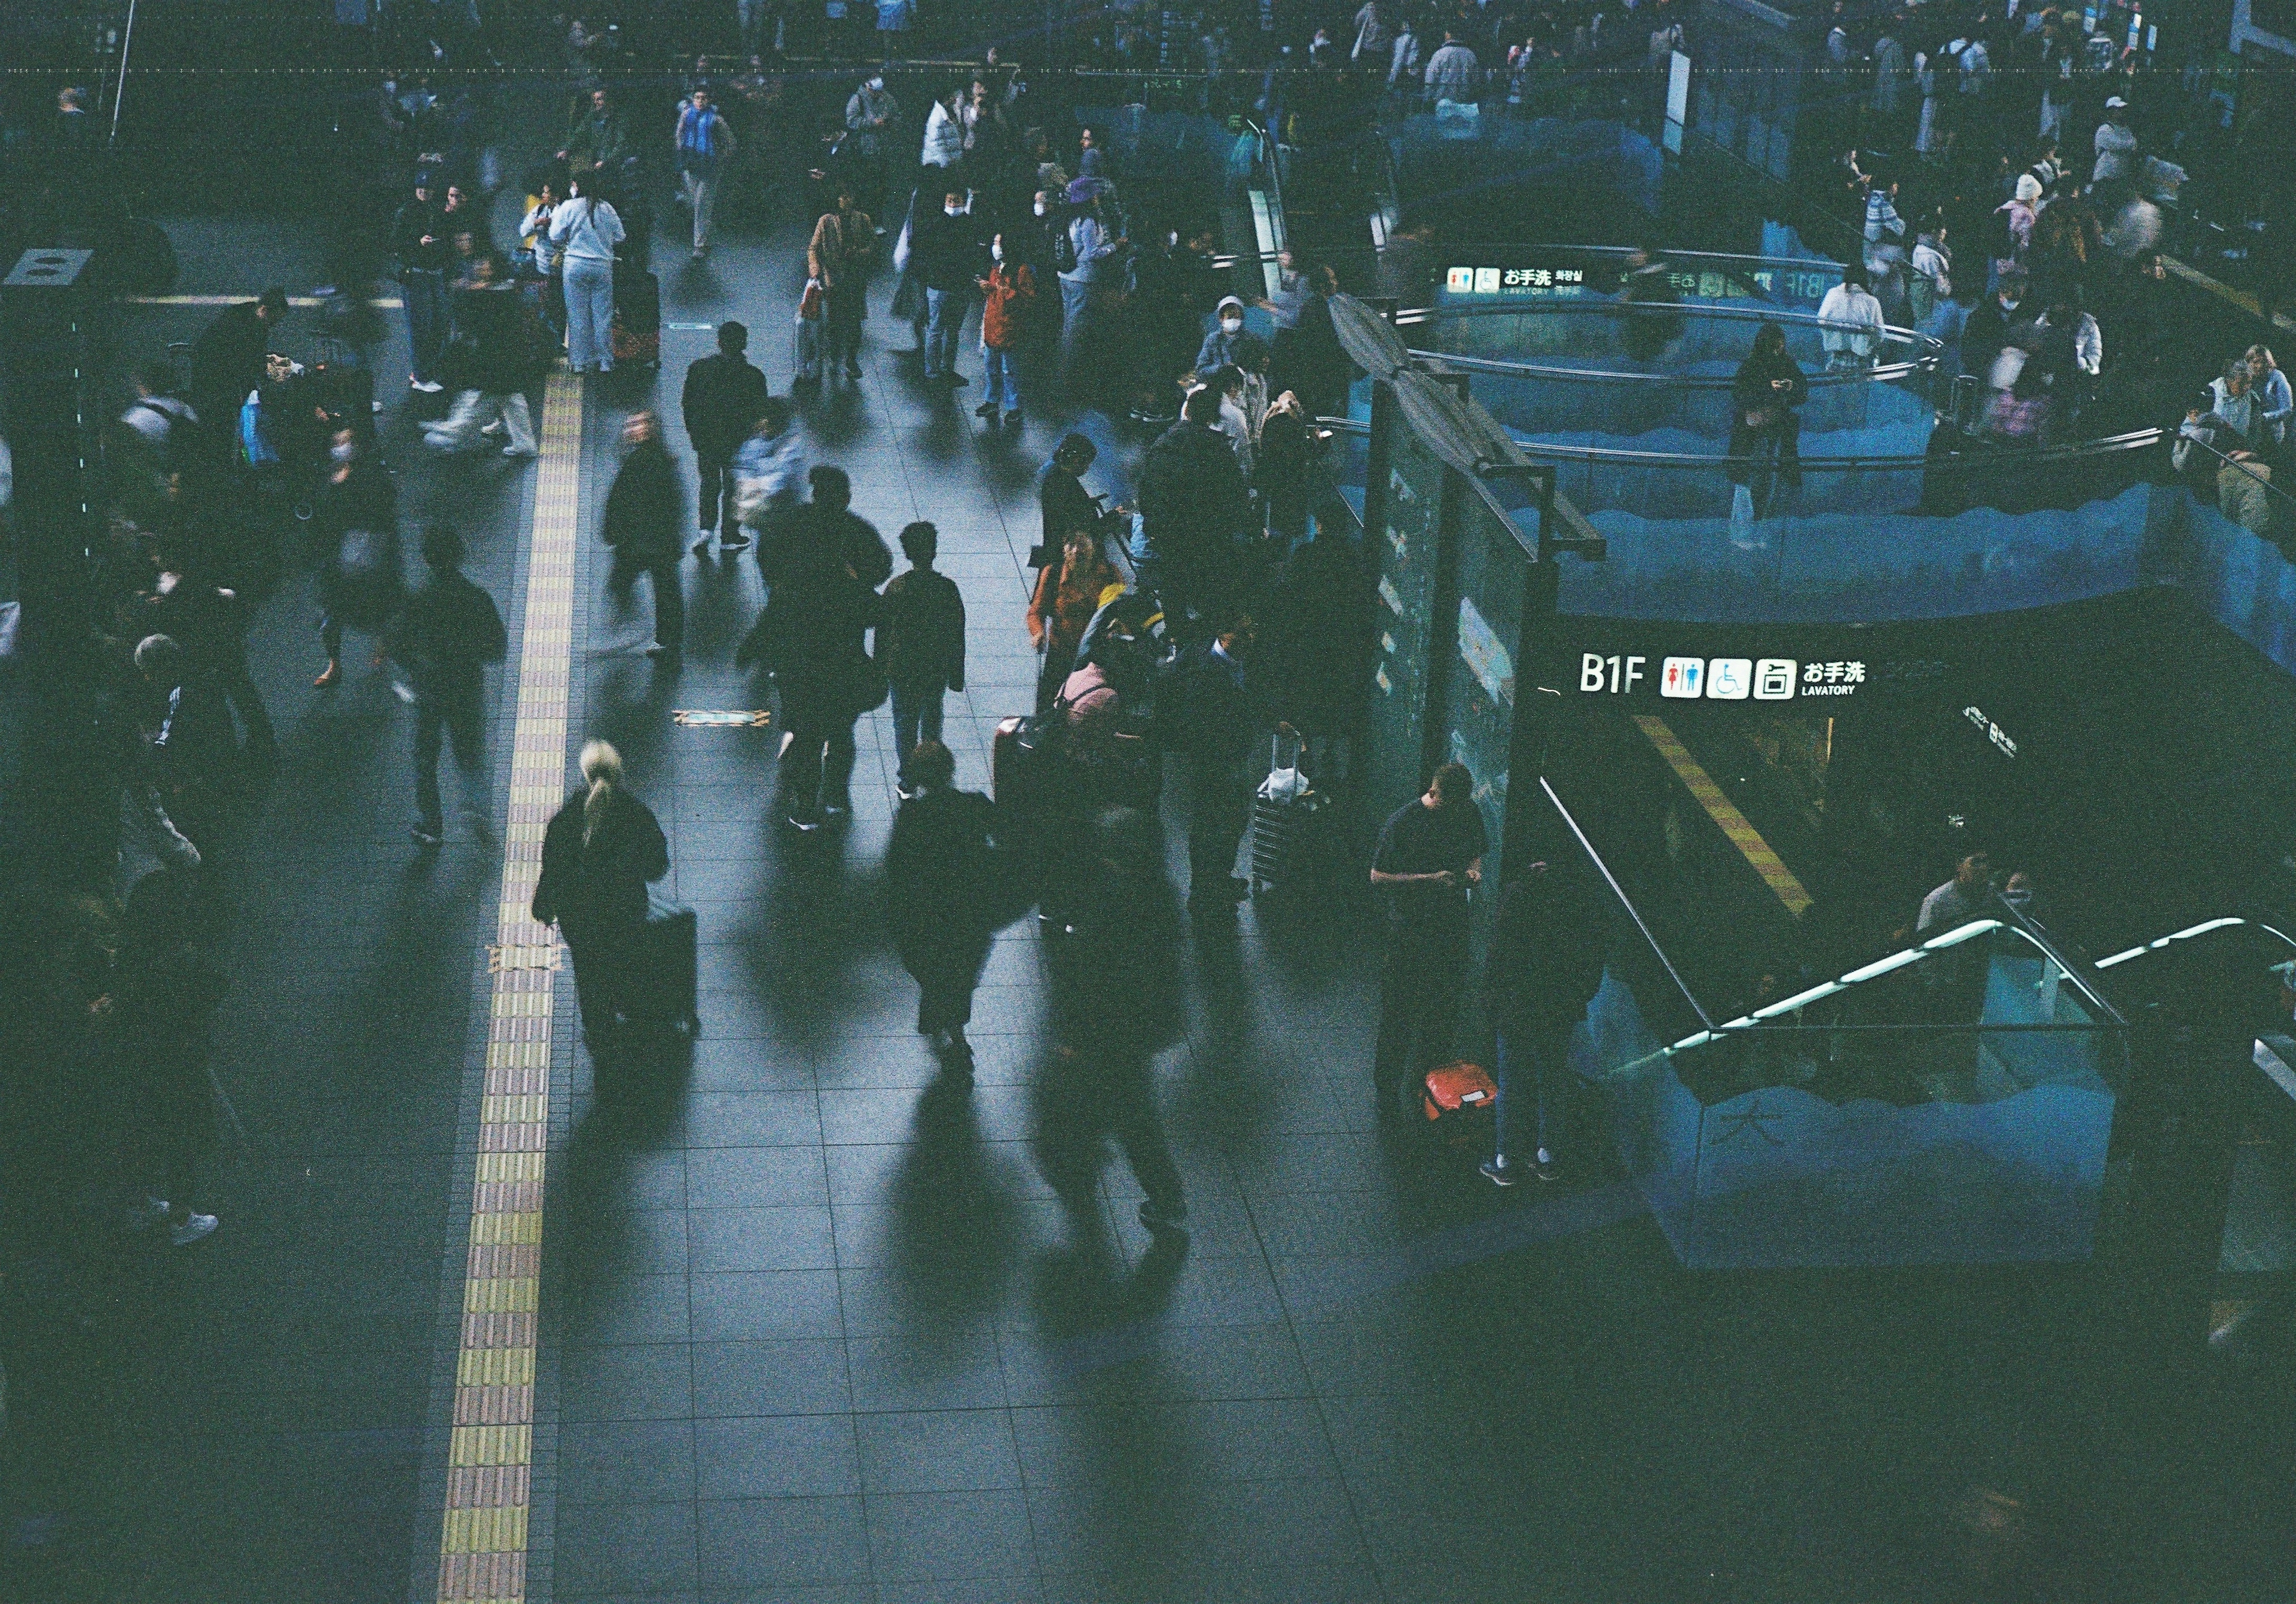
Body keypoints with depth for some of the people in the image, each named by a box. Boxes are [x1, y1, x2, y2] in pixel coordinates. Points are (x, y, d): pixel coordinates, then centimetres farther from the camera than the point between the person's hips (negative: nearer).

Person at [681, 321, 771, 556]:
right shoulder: (753, 375, -16)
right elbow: (761, 413, -10)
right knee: (733, 488, 14)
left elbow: (686, 404, -1)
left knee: (709, 485, 20)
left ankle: (707, 527, 3)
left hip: (705, 441, 2)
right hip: (738, 443, -2)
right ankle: (730, 536, 23)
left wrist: (695, 435, 11)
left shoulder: (699, 368, -9)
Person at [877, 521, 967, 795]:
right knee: (932, 722, 21)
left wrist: (880, 669, 8)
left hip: (902, 670, -1)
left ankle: (907, 782, 18)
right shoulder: (947, 588, -14)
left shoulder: (895, 587, -15)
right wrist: (957, 676, 5)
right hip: (937, 669, 1)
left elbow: (882, 631, -6)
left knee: (904, 724, 13)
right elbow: (957, 635, -6)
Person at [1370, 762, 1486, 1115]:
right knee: (1399, 1009, 3)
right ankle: (1388, 1089, 16)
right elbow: (1378, 876, -14)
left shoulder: (1469, 812, 1)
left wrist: (1474, 870, -6)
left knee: (1443, 1006, 14)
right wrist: (1431, 879, -22)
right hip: (1410, 926, -5)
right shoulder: (1402, 823, -17)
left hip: (1452, 923, 5)